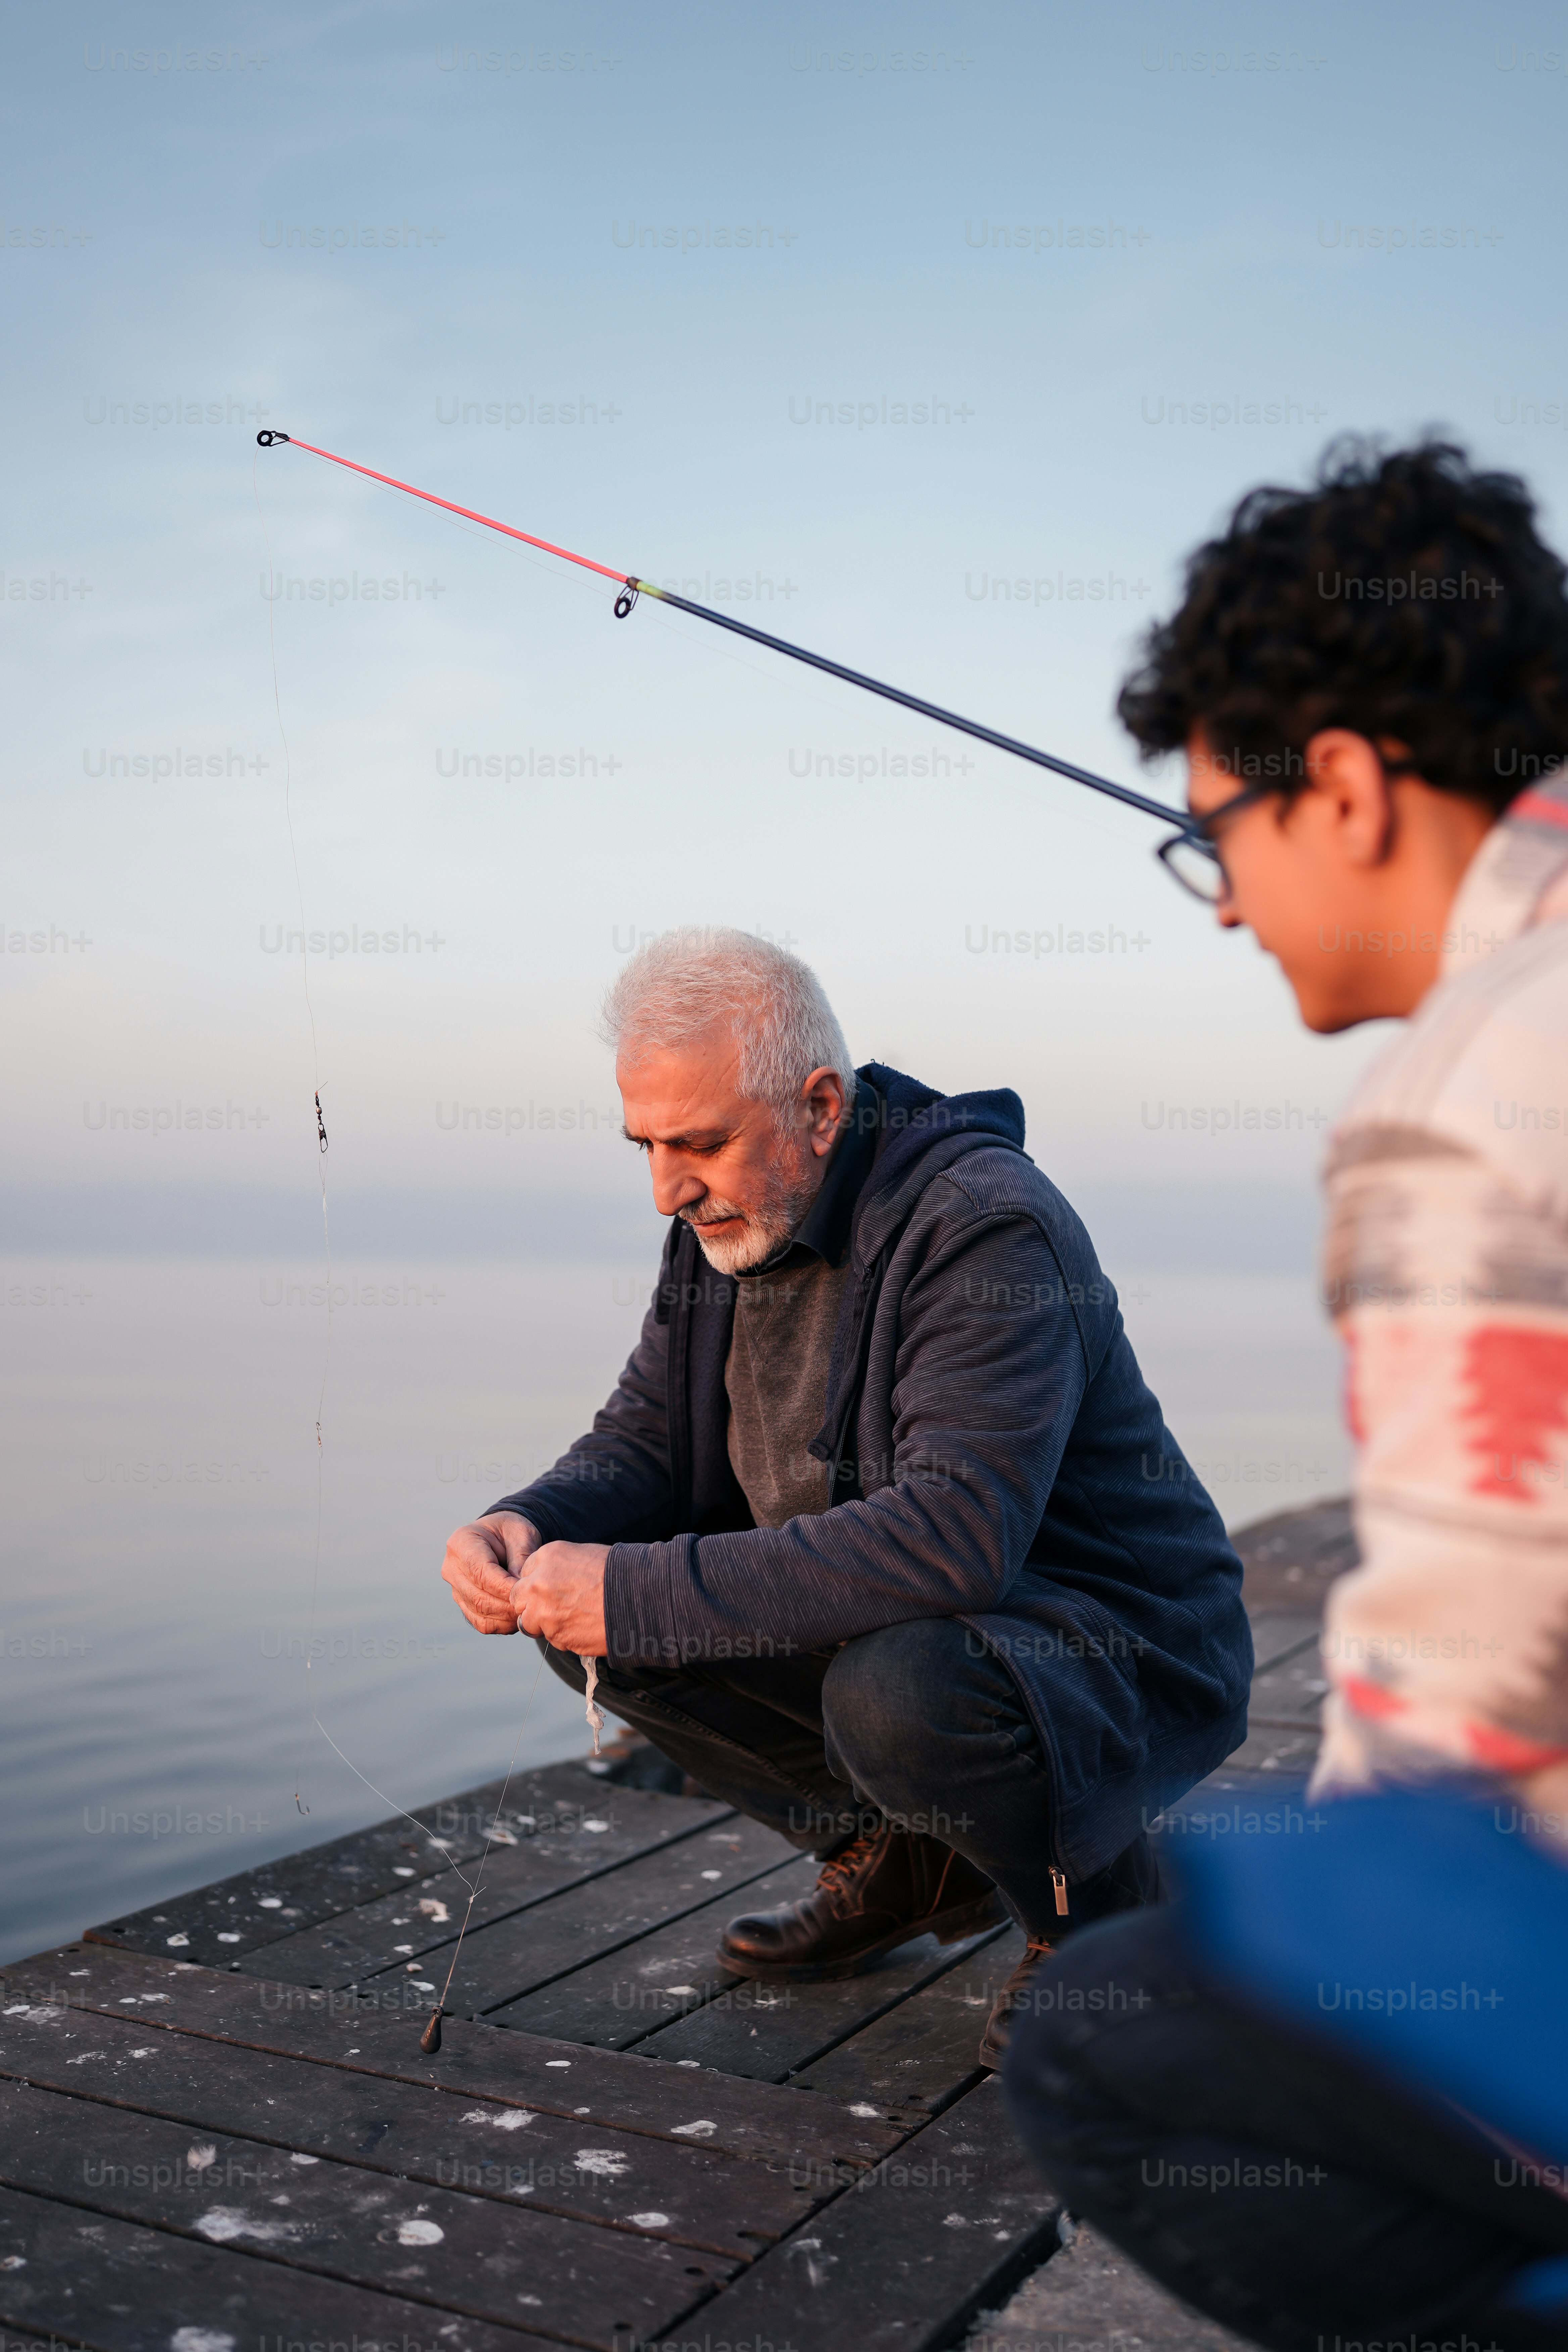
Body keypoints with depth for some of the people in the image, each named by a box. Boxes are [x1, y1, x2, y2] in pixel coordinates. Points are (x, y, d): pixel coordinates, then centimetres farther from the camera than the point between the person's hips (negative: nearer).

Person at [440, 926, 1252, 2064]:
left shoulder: (985, 1226, -27)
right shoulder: (725, 1221, -1)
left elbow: (956, 1535, -37)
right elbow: (642, 1442, 6)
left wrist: (641, 1593, -37)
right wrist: (528, 1527, -18)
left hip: (1126, 1655, -8)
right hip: (884, 1622, 8)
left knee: (898, 1691, -38)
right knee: (587, 1609, -6)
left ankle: (1101, 1909, -3)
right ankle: (902, 1859, 11)